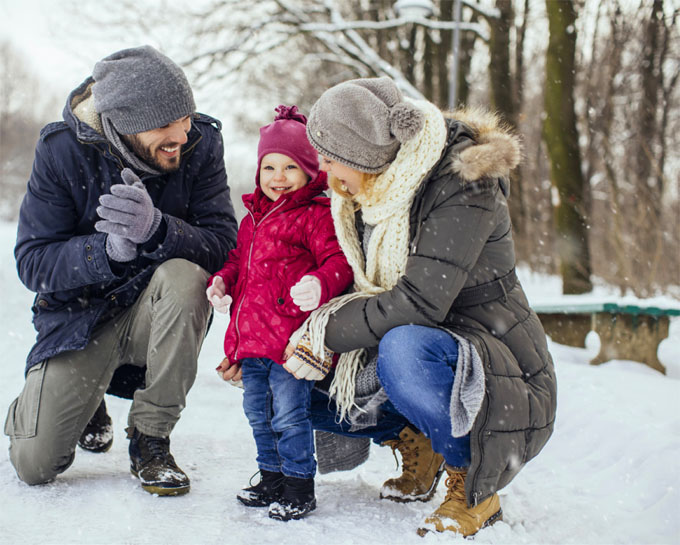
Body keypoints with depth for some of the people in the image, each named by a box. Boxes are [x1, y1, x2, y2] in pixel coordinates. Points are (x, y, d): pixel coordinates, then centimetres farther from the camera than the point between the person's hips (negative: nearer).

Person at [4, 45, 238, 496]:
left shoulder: (202, 143, -11)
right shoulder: (62, 150, -13)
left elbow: (223, 246, -18)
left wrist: (156, 230, -39)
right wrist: (107, 250, -33)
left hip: (156, 311, 1)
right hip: (79, 316, 0)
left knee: (184, 274, -36)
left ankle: (151, 439, -17)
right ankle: (87, 398, 25)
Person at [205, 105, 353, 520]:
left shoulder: (318, 216, -7)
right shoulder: (253, 218, 18)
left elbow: (338, 261, -15)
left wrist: (321, 283, -35)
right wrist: (223, 281, 9)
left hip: (291, 339, -8)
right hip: (251, 337, 8)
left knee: (289, 414, -5)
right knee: (259, 413, 17)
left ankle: (299, 487, 8)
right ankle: (272, 477, 32)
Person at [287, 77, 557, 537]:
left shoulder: (463, 184, -22)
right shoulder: (372, 195, 3)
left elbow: (419, 302, -30)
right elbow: (371, 293, 10)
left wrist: (324, 331, -20)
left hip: (502, 376, -8)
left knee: (403, 349, -39)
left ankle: (474, 488, -15)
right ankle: (415, 445, 14)